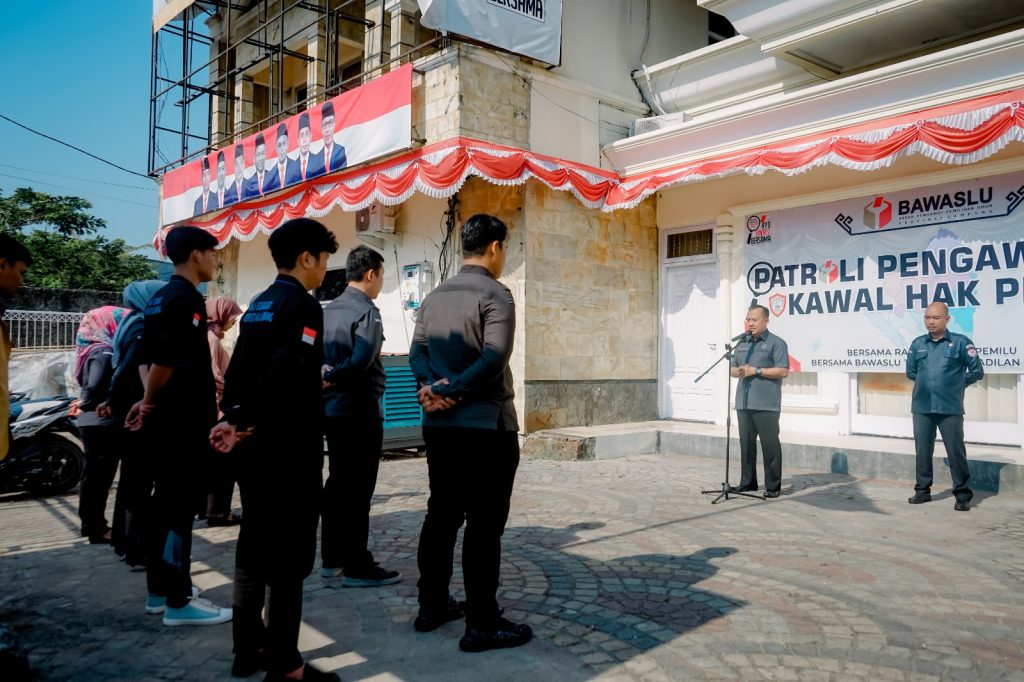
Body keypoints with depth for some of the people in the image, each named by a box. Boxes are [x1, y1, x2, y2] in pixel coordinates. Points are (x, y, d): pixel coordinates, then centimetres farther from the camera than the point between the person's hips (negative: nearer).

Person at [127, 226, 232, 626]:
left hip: (166, 418, 10)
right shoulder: (188, 299, -16)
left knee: (165, 503, 14)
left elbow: (150, 357, 16)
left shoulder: (159, 299, 15)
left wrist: (149, 402, 15)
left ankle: (159, 589, 24)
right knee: (181, 507, -4)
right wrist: (150, 402, -7)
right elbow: (166, 360, -22)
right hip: (185, 421, -10)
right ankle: (178, 602, 3)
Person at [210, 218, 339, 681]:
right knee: (289, 555, -1)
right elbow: (285, 376, -24)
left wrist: (234, 418, 3)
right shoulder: (302, 304, -13)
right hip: (289, 450, -9)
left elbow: (236, 370, 11)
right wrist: (246, 425, -16)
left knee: (255, 547, 16)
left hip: (255, 447, 9)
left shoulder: (257, 306, 14)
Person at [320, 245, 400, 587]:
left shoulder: (328, 310, 11)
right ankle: (357, 567, 5)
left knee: (338, 482, 16)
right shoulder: (366, 311, -14)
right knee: (358, 487, -2)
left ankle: (332, 558, 25)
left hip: (332, 408, 8)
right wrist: (334, 377, -14)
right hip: (360, 410, -8)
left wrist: (326, 376, -3)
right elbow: (361, 360, -26)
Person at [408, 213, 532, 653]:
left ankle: (431, 607, 24)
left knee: (441, 515, 15)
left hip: (439, 425, 8)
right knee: (484, 524, -2)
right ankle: (482, 625, 5)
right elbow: (494, 357, -22)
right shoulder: (494, 294, -10)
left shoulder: (434, 296, 13)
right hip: (486, 426, -7)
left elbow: (418, 352, 6)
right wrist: (452, 392, -16)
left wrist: (433, 387, -10)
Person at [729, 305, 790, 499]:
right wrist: (739, 371, -1)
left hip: (766, 405, -6)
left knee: (770, 444, -2)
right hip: (743, 403, 6)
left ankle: (773, 486, 6)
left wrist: (756, 370, -15)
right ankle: (747, 482, 19)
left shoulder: (776, 343, -3)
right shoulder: (742, 344, 18)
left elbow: (783, 371, -10)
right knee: (746, 443, 10)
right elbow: (733, 368, 23)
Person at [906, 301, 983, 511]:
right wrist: (926, 383, 13)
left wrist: (957, 385, 7)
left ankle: (962, 495, 10)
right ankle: (922, 490, 22)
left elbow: (977, 371, 0)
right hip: (921, 407, 4)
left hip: (950, 408, -3)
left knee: (956, 451, 0)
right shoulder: (918, 343, 7)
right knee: (922, 451, 10)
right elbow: (911, 372, 19)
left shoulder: (961, 342, -3)